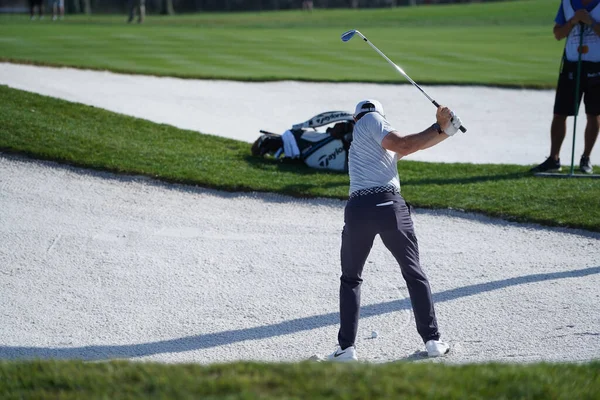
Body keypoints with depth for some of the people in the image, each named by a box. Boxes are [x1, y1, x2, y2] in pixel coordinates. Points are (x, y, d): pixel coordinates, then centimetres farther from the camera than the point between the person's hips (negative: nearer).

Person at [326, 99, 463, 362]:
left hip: (357, 210, 4)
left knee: (350, 279, 17)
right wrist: (440, 128, 3)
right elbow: (404, 145, -5)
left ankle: (346, 347, 7)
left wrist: (443, 129, 8)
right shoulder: (372, 119, 12)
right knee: (414, 274, 11)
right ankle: (432, 340, 11)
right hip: (389, 204, -4)